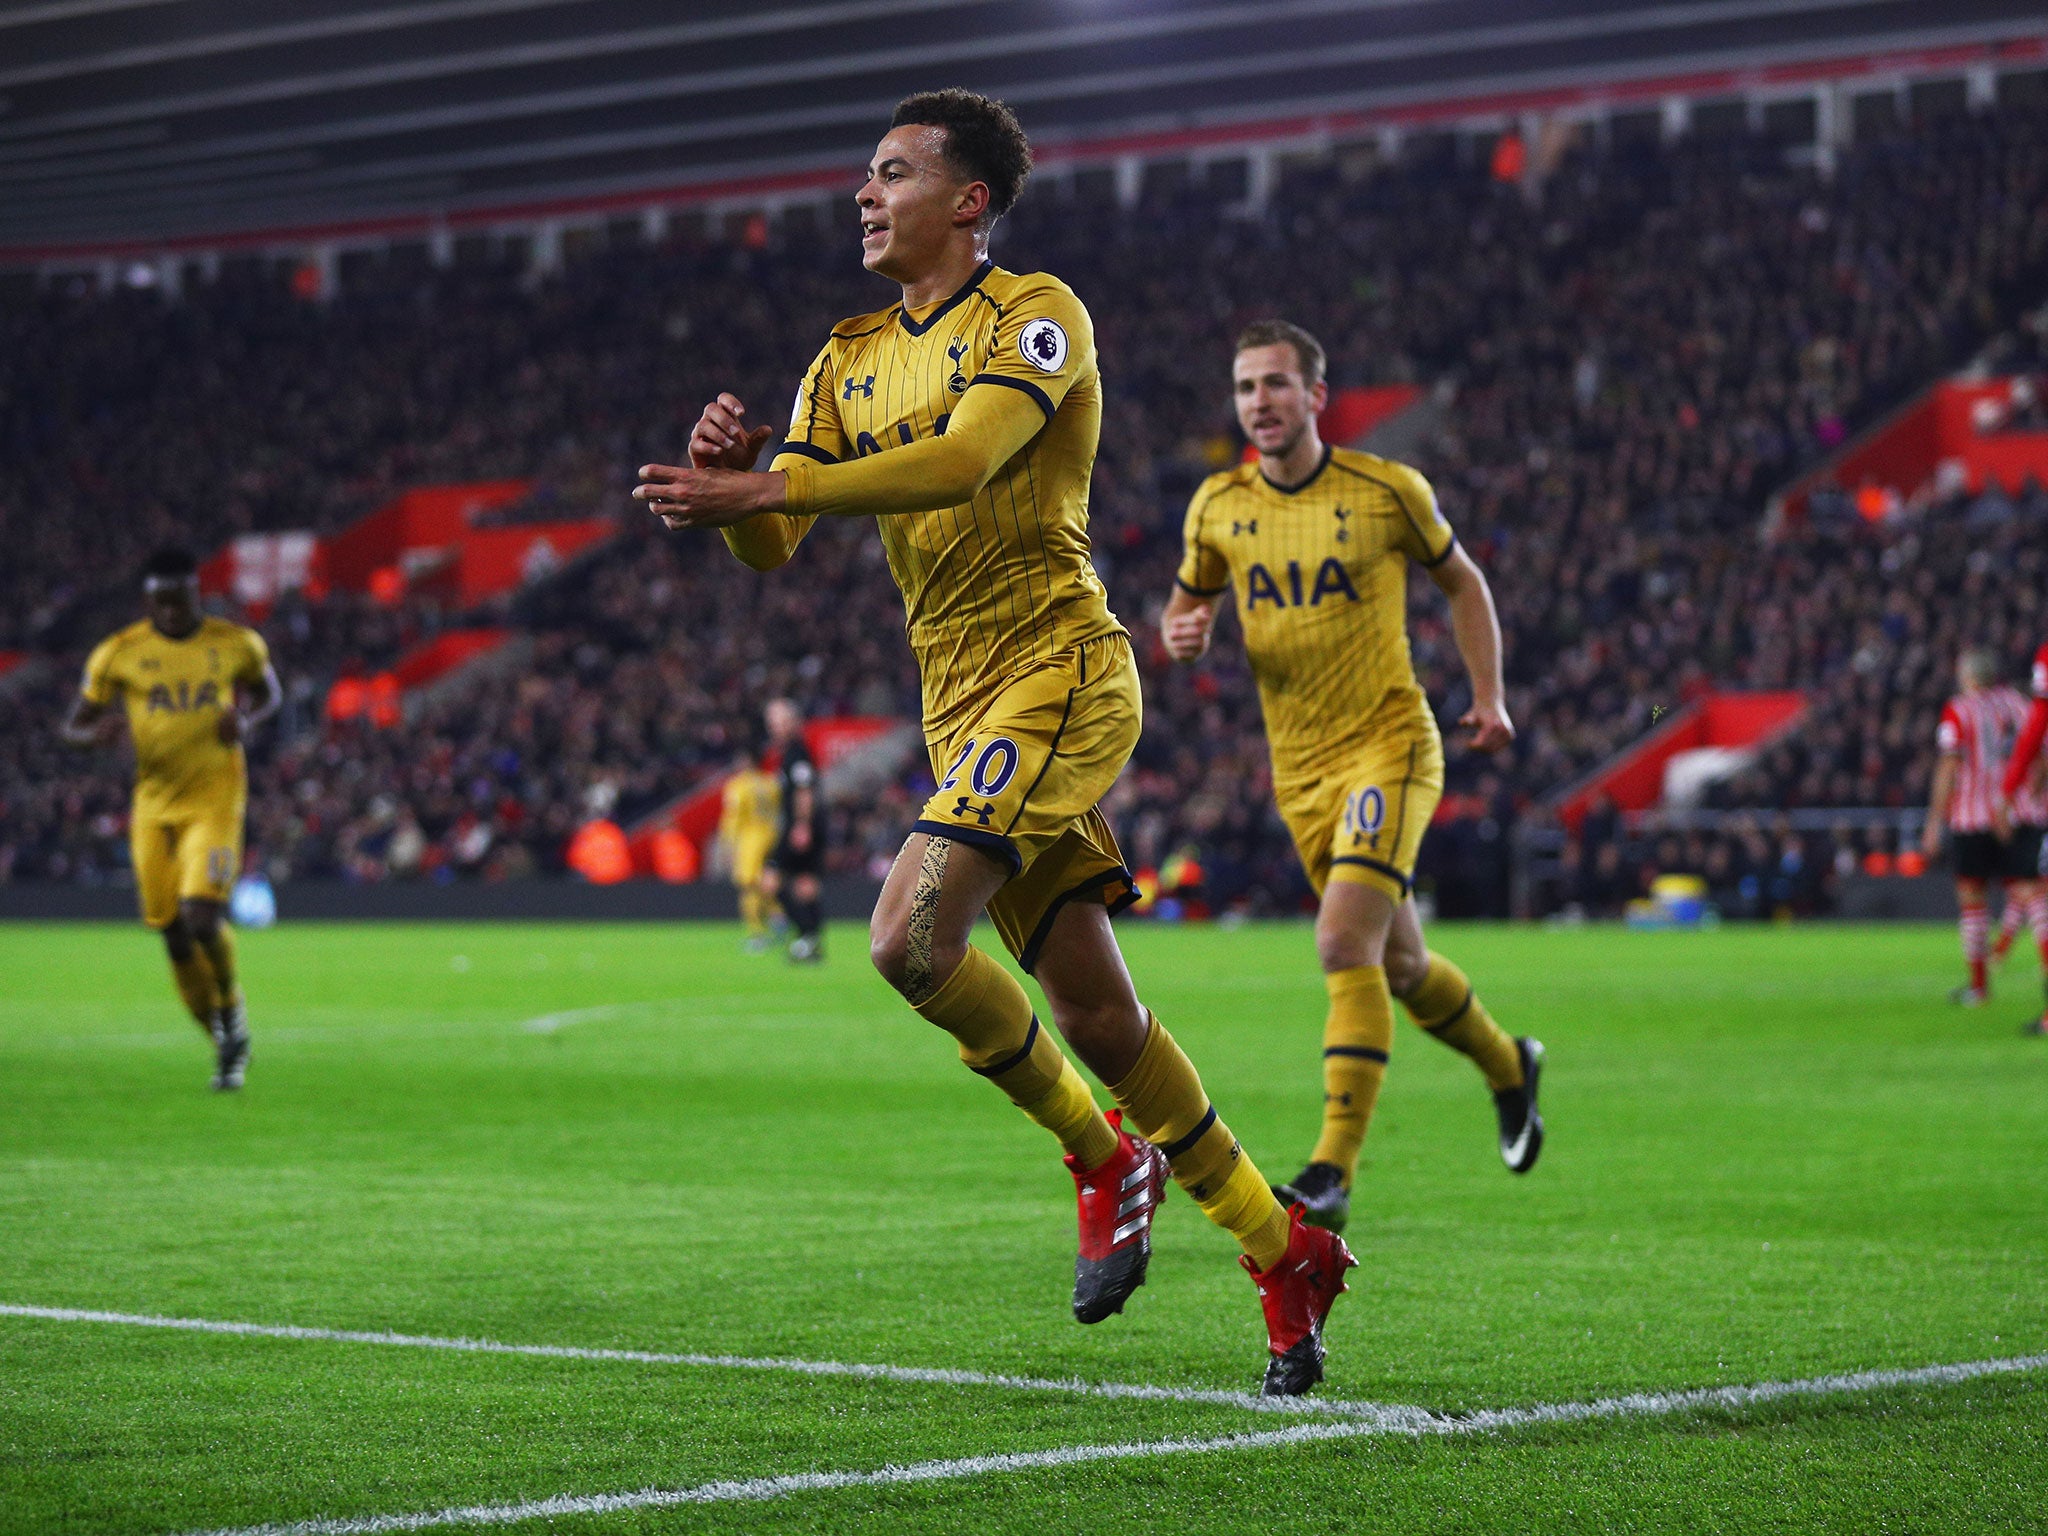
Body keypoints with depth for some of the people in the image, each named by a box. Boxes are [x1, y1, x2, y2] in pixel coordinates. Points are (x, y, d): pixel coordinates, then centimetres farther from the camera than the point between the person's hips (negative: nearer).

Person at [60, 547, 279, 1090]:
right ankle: (225, 1043, 21)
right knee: (173, 932, 4)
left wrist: (247, 720, -5)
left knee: (201, 914, -20)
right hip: (154, 803, 2)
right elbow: (71, 728, 5)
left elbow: (268, 690, 18)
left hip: (215, 797, -2)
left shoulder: (237, 644, -1)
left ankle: (231, 1005, 10)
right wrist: (94, 733, -20)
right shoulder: (118, 653, -1)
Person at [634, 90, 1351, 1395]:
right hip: (960, 706, 7)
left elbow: (962, 463, -24)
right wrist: (730, 479, -13)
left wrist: (766, 486, -28)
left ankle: (1107, 1154, -1)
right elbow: (773, 549, 9)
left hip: (1057, 669, -7)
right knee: (1092, 1011, 4)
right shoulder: (851, 359, 16)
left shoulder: (1034, 314, -6)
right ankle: (1285, 1254, 17)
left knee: (911, 936, -22)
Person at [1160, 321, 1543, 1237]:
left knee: (1344, 943, -22)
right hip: (1298, 767, 5)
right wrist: (1183, 635, -9)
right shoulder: (1217, 507, 3)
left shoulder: (1387, 491, -6)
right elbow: (1186, 606, 15)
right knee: (1400, 963, 14)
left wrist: (1489, 696, 0)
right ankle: (1507, 1066, 44)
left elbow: (1460, 581, 9)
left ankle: (1333, 1172, -22)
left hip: (1390, 741, -5)